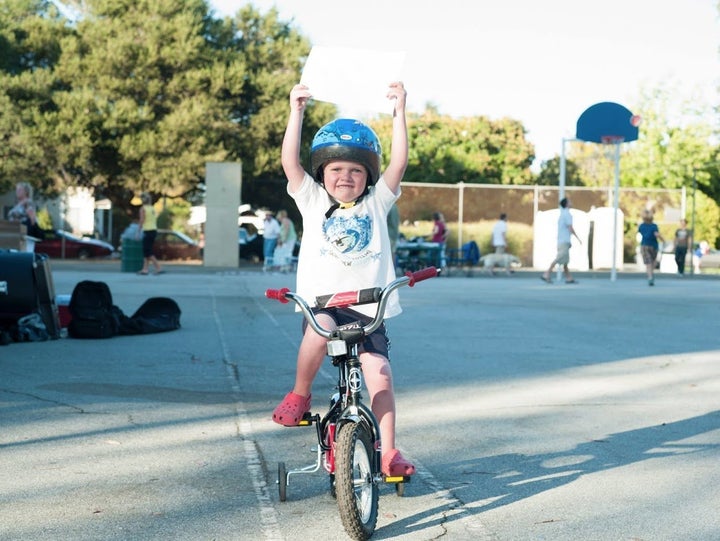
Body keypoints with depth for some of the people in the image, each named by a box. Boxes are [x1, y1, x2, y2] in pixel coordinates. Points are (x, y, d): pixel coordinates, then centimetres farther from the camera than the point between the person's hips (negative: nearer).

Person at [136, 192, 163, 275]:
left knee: (148, 252, -4)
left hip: (147, 231, -7)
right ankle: (145, 269, 12)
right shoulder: (153, 208, 12)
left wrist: (138, 233, -9)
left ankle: (159, 268, -12)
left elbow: (141, 222, -12)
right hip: (154, 230, 7)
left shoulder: (143, 208, -8)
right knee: (146, 251, 12)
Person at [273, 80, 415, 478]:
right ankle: (299, 395, -10)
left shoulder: (376, 202, 11)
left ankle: (388, 451, -1)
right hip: (320, 302, -1)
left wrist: (399, 111, -7)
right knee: (320, 331, -34)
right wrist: (297, 111, -10)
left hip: (368, 309, 2)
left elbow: (398, 163, -1)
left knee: (379, 372, -10)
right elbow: (289, 162, -3)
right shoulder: (312, 200, 10)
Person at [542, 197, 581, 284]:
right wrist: (578, 238, -11)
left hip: (561, 240, 9)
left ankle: (569, 278, 8)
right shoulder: (567, 214, -11)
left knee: (565, 261, 7)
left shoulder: (561, 214, 17)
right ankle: (546, 275, -13)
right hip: (565, 241, -9)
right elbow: (570, 228, -16)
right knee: (558, 259, -11)